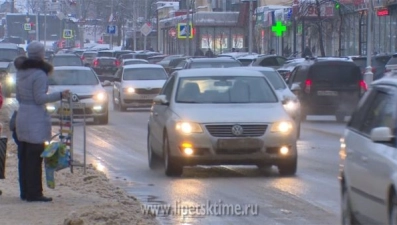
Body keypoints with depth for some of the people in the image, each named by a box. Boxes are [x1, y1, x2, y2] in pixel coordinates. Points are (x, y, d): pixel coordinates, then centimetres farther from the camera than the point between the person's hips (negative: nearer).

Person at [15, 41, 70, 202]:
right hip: (36, 120, -8)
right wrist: (59, 95, -17)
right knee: (34, 159, -5)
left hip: (22, 116, 8)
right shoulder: (39, 74, -15)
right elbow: (40, 98, -18)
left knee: (24, 158, 12)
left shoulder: (21, 71, 11)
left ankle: (25, 192, 16)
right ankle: (34, 193, -4)